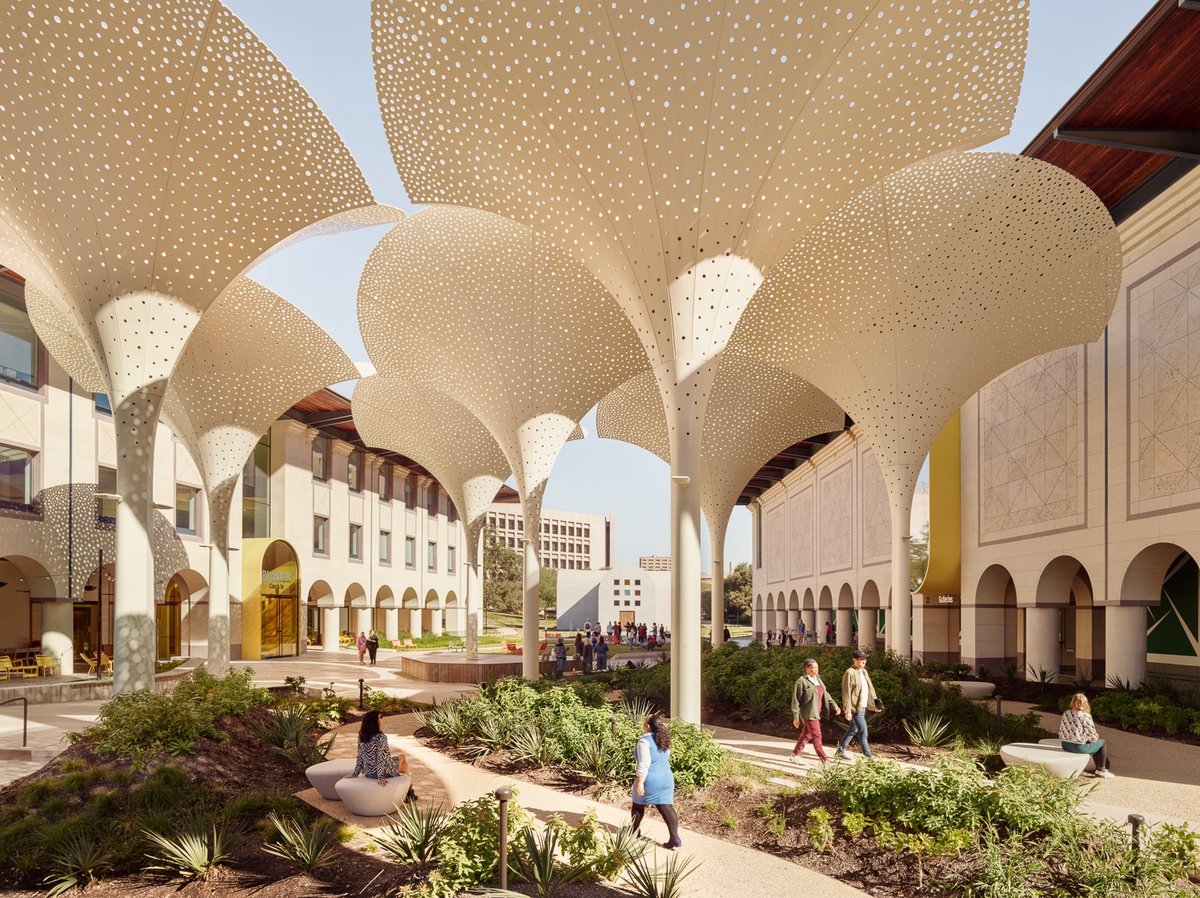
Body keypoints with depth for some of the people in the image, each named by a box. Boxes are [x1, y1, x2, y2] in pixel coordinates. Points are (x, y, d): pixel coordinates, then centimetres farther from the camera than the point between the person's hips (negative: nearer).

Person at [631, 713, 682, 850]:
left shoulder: (645, 741, -19)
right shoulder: (663, 738, 6)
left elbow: (644, 764, -24)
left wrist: (640, 782, -22)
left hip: (650, 781, -6)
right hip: (666, 779, 6)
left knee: (638, 805, 18)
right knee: (667, 808, 4)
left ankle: (634, 831, 35)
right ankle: (675, 839, -3)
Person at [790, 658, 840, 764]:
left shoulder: (818, 679, 11)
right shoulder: (801, 682, -14)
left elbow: (825, 695, 13)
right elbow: (795, 701, -11)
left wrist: (834, 705, -2)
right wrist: (796, 717, -11)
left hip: (817, 713, 8)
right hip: (809, 714, -8)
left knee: (806, 735, 16)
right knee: (817, 737, -4)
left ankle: (795, 755, 28)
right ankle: (825, 761, 1)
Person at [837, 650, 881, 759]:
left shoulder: (864, 671, 12)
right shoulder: (850, 673, -15)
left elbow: (870, 688, 19)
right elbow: (846, 693, -17)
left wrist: (875, 703, 13)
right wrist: (847, 710, -19)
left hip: (862, 707, 9)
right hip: (855, 708, -9)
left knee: (853, 730, 17)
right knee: (863, 732, -7)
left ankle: (840, 751, 30)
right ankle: (868, 756, -2)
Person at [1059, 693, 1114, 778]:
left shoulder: (1065, 714, 1)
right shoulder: (1086, 716, -16)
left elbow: (1061, 731, 5)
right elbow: (1093, 737, -13)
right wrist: (1096, 736, 10)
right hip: (1079, 747, -7)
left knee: (1095, 743, 31)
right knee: (1102, 743, 19)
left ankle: (1099, 767, 43)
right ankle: (1101, 770, 24)